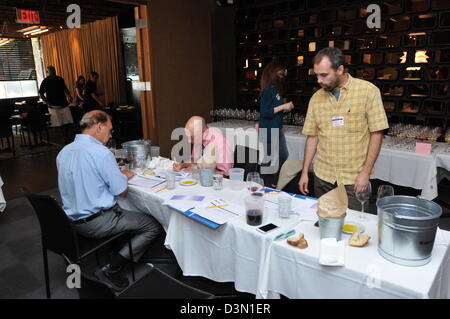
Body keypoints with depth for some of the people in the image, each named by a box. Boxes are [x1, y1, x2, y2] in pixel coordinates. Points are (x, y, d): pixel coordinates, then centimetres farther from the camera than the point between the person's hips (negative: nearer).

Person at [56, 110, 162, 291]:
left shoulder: (63, 152, 6)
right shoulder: (101, 153, -20)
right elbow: (121, 192, -15)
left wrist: (119, 175, 17)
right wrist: (124, 176, 7)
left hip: (71, 221, 9)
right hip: (95, 223, -9)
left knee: (122, 213, 31)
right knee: (154, 227, -1)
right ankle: (110, 270, -3)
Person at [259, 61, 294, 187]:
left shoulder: (276, 89, 12)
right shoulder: (268, 90, -15)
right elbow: (264, 112, -21)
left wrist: (286, 108, 5)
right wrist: (282, 106, -17)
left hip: (277, 129, 10)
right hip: (268, 131, -10)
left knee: (284, 156, 18)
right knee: (270, 161, -1)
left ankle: (275, 184, 31)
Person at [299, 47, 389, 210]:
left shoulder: (368, 91, -7)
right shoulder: (316, 98, 4)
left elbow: (377, 134, -7)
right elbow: (312, 137, 7)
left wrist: (366, 172, -11)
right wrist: (304, 172, 6)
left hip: (354, 179, -3)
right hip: (322, 177, 3)